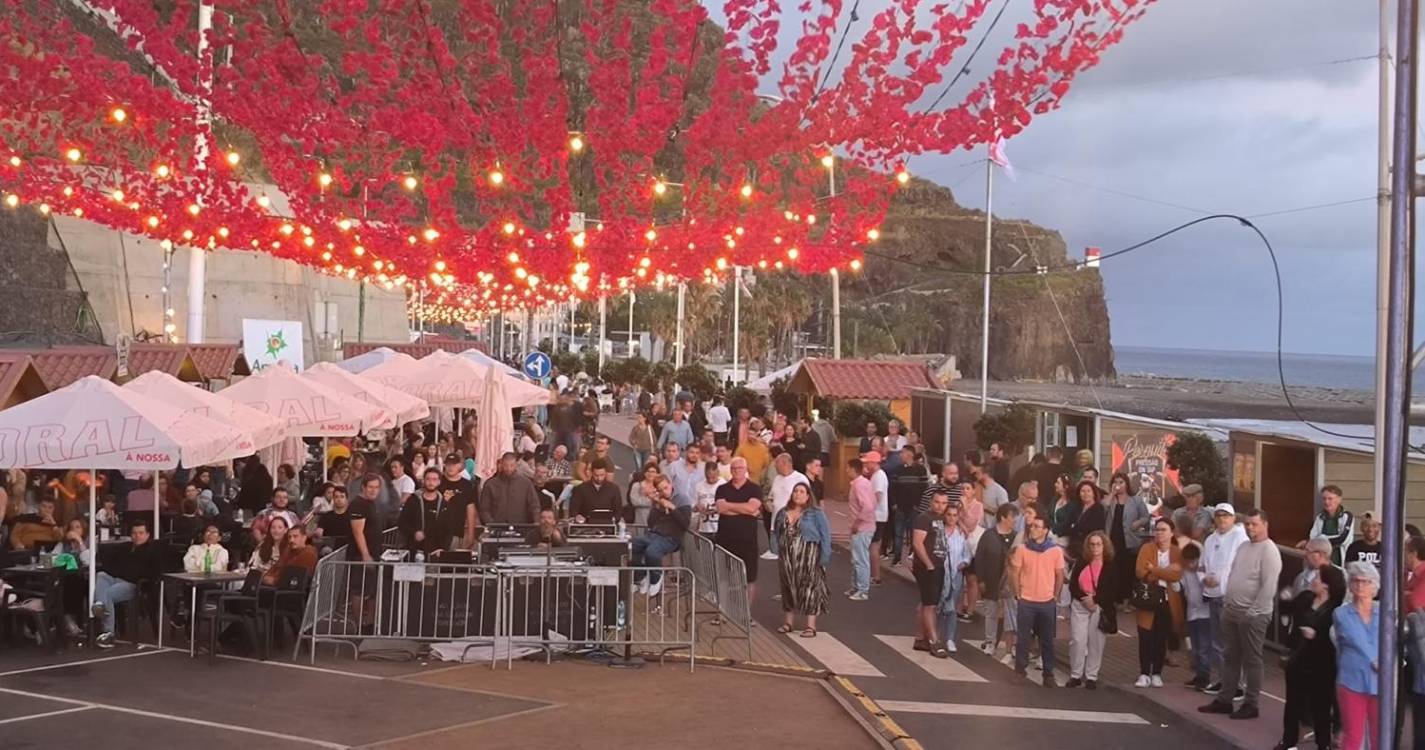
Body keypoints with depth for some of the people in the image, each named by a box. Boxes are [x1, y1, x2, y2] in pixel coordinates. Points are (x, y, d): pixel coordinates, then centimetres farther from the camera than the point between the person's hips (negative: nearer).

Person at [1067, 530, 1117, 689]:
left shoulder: (1111, 567, 0)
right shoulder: (1081, 563, 7)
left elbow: (1114, 591, -5)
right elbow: (1072, 585, 2)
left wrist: (1096, 600, -16)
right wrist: (1084, 598, -14)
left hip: (1101, 608, -1)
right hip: (1079, 606, 1)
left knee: (1095, 642, 1)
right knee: (1077, 640, -4)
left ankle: (1091, 676, 10)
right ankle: (1075, 675, 5)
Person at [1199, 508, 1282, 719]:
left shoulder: (1269, 551, -14)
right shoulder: (1243, 547, 13)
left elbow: (1268, 588, -20)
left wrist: (1252, 612, -19)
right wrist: (1226, 599, 12)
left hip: (1253, 615, -8)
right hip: (1231, 610, 8)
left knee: (1251, 660, 1)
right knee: (1230, 657, 13)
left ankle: (1250, 704, 9)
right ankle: (1224, 700, 20)